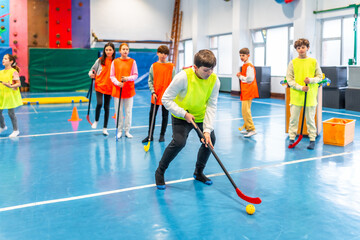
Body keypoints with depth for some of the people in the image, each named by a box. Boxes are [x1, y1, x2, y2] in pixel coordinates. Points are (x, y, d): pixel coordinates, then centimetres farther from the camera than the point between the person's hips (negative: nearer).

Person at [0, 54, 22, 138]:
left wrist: (11, 86, -29)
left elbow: (19, 83, -13)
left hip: (11, 95, -6)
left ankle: (16, 130, 13)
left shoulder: (14, 72, -8)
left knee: (11, 113, -2)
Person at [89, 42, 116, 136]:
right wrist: (91, 74, -12)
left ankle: (105, 128, 17)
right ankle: (96, 121, 13)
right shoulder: (100, 60, 1)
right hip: (99, 85, -1)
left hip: (109, 87, 1)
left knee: (107, 107, 6)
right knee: (99, 104, -17)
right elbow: (92, 70, 8)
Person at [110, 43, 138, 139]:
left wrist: (128, 78, -17)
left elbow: (135, 75, 1)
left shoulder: (132, 61, 2)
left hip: (129, 90, 0)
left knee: (128, 111, 4)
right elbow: (112, 76, 3)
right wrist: (117, 83, -15)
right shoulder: (115, 62, 2)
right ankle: (119, 131, 15)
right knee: (118, 111, 3)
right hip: (117, 89, 0)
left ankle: (127, 131, 16)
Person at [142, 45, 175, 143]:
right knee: (152, 115, 5)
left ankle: (162, 135, 20)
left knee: (165, 115, 7)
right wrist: (153, 92, -6)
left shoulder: (171, 67, -1)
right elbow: (150, 81, 4)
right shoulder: (153, 66, 3)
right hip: (155, 96, 1)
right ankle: (150, 135, 15)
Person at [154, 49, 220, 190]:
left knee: (210, 139, -5)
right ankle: (160, 171, 1)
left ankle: (198, 172, 20)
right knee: (179, 142, -23)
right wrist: (184, 113, -28)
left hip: (201, 116, 5)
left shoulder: (214, 80, -17)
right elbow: (166, 99, -23)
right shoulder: (183, 77, -29)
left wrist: (207, 130, -23)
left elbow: (211, 106, -15)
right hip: (181, 116, -4)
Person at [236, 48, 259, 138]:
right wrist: (240, 75, 10)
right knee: (245, 110, 15)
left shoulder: (249, 66, -14)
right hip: (245, 91, 11)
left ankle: (252, 129, -11)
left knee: (245, 110, -14)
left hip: (248, 91, -11)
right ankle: (247, 128, 23)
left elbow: (250, 79, -21)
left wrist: (240, 77, -10)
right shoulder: (245, 65, 17)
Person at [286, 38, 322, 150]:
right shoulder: (292, 62, 1)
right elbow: (289, 79, -2)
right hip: (296, 95, 0)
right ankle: (291, 138, 15)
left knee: (310, 119, 7)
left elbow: (320, 77, 7)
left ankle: (312, 139, 16)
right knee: (293, 118, 4)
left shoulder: (313, 62, 3)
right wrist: (300, 87, -14)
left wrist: (311, 80, -14)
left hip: (310, 96, 0)